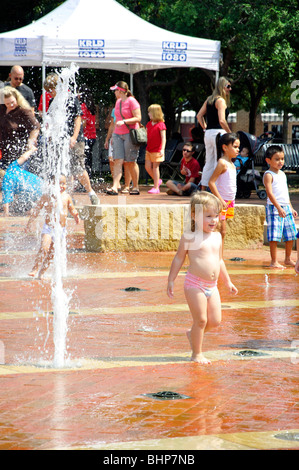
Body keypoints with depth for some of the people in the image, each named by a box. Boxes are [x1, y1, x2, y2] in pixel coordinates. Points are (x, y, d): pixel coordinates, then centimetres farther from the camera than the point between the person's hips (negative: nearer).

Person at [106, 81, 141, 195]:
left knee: (131, 162, -1)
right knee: (118, 160, -6)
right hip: (118, 134, 6)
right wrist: (114, 135, 24)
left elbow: (138, 118, -13)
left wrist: (124, 122, -22)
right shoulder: (118, 102, 16)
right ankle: (115, 187, -15)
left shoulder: (132, 101, -8)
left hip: (130, 134, -6)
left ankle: (135, 187, 11)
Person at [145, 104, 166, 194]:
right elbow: (145, 135, 21)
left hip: (157, 150, -7)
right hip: (149, 149, 7)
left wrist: (162, 149, -20)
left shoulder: (161, 125, -11)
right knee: (148, 167, 4)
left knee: (155, 167, -3)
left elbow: (163, 138, -14)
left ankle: (156, 188, 4)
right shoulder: (149, 124, 12)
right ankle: (157, 181, 24)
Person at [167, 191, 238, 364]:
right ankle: (197, 353, 8)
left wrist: (228, 282, 25)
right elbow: (179, 259, 0)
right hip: (195, 284, -6)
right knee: (201, 319, -6)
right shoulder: (190, 237, -7)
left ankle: (193, 334, 32)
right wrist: (171, 281, -1)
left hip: (212, 286, 6)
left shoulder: (217, 236, 11)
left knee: (215, 320, 5)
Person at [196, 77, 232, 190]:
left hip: (208, 133, 8)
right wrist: (229, 133, -10)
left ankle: (203, 189, 15)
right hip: (219, 133, -8)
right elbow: (222, 120, -21)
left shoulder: (209, 99, 13)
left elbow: (199, 115, 16)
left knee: (209, 163, 14)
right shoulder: (220, 100, -12)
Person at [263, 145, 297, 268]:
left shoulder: (282, 174, 16)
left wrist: (291, 208, 23)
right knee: (274, 236, -9)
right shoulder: (268, 175, -9)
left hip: (286, 208, 8)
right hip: (274, 208, -8)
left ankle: (288, 259, 24)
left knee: (290, 235, 10)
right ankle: (274, 262, -4)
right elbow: (269, 193, -18)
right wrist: (279, 208, -26)